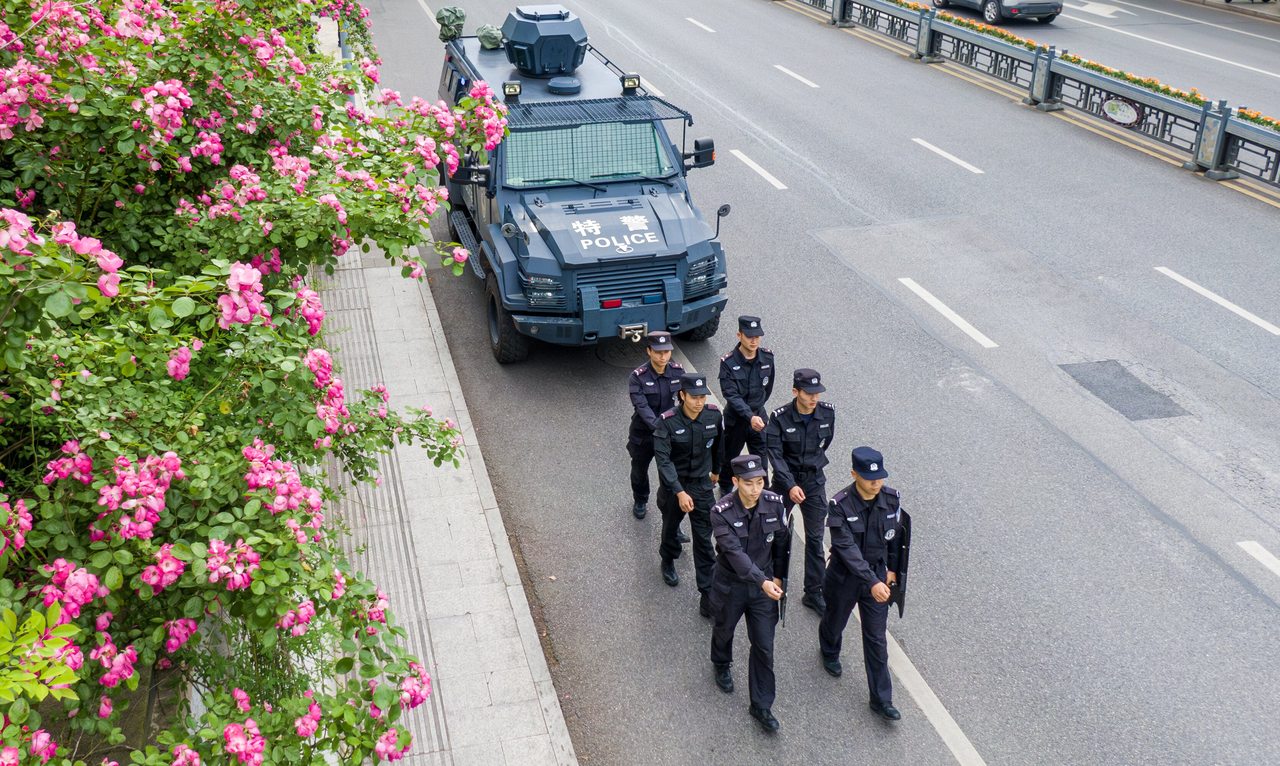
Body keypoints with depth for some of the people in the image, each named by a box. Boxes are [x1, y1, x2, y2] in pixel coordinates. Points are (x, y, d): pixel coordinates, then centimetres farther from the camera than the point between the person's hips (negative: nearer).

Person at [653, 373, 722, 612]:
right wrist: (679, 492, -32)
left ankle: (707, 594, 6)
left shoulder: (714, 415, -13)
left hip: (701, 484, 1)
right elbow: (663, 459, -26)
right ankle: (668, 561, 53)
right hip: (672, 484, -1)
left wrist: (716, 470, 21)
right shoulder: (667, 421, -23)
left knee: (704, 539, 0)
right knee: (671, 525, 23)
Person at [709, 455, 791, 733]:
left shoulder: (775, 504, -15)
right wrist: (763, 581, -44)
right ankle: (722, 666, 58)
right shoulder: (722, 512, -26)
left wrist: (778, 577, 4)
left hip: (765, 584, 2)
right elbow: (734, 552, -35)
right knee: (724, 630, 24)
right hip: (730, 585, -2)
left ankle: (761, 706, 20)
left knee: (764, 646, 5)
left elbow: (782, 542, 0)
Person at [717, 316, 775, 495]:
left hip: (758, 414, 2)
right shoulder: (728, 362, -21)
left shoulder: (767, 357, -8)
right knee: (730, 455, 17)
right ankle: (725, 490, 39)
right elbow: (731, 395, -25)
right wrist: (750, 416, -36)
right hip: (736, 418, -2)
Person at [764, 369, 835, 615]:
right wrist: (790, 485, -31)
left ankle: (814, 593, 13)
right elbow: (775, 454, -22)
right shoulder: (780, 418, -19)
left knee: (815, 539, 3)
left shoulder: (828, 413, -10)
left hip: (814, 481, 2)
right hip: (785, 480, -2)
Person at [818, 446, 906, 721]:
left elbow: (896, 535, 5)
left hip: (878, 575, 2)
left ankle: (881, 699, 17)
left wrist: (892, 568, 5)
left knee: (877, 639, 6)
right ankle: (830, 653, 59)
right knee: (835, 622, 24)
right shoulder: (840, 505, -26)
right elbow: (847, 549, -31)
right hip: (845, 577, -2)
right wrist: (872, 582, -37)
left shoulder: (891, 498, -13)